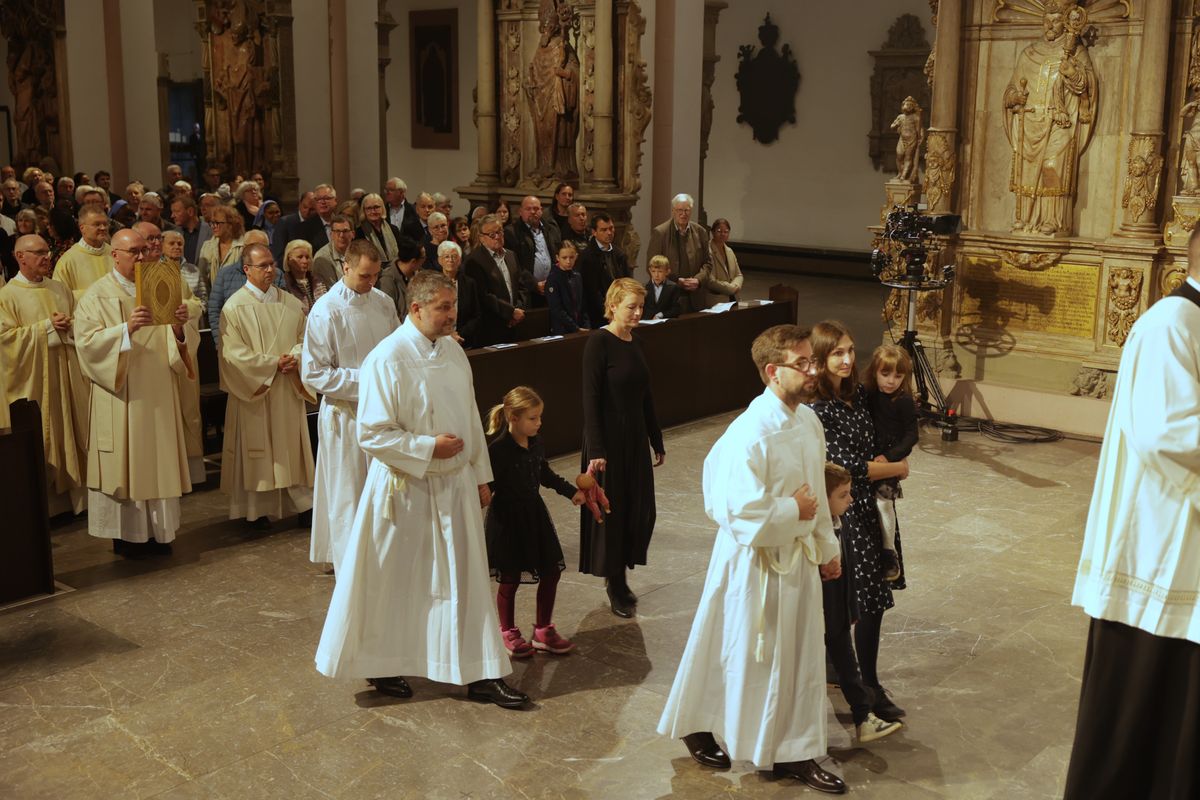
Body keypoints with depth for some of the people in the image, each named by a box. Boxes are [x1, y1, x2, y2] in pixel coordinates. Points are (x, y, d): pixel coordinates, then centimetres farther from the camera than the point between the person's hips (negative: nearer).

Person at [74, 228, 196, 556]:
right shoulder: (97, 295, -2)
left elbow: (179, 342, 8)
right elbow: (86, 341, -14)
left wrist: (179, 326, -15)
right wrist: (126, 329, -27)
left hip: (157, 395, 4)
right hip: (121, 395, -4)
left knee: (158, 461, 7)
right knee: (124, 463, -1)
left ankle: (157, 531, 16)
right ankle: (126, 535, 7)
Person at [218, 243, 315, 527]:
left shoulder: (290, 303, 7)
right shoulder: (235, 306, -7)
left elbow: (304, 338, 9)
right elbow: (233, 353, -12)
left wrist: (295, 358, -13)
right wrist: (273, 363, -15)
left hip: (287, 390, 4)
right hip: (254, 391, -4)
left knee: (291, 446, 8)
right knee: (256, 450, 3)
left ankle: (299, 500, 15)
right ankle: (258, 509, 11)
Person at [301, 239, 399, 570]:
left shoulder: (383, 303, 4)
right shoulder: (326, 311, -14)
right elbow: (313, 374, -13)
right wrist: (364, 379, -18)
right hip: (346, 415, -5)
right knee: (350, 496, 4)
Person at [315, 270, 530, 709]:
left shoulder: (453, 351, 4)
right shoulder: (387, 360, -17)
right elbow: (372, 433, -18)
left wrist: (480, 475, 13)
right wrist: (429, 448, -20)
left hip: (455, 485, 6)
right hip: (404, 490, -6)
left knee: (466, 579, 9)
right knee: (394, 583, 9)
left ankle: (480, 674, 18)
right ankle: (381, 666, 30)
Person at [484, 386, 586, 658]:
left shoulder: (535, 444, 3)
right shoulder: (498, 449, -20)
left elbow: (546, 474, 18)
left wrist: (571, 492, 20)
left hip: (534, 515, 7)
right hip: (508, 518, -7)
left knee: (551, 571, 9)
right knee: (510, 579, 6)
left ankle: (543, 630, 25)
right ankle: (508, 633, 27)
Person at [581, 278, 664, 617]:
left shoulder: (634, 343, 8)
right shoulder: (599, 342, -13)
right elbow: (590, 398, -17)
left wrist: (657, 442, 19)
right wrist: (596, 450, -21)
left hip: (635, 437, 7)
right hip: (609, 438, -7)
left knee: (640, 509, 10)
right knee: (611, 510, 3)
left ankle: (620, 578, 26)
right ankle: (615, 587, 17)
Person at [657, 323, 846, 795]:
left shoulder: (808, 421, 1)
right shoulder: (750, 433, -27)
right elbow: (743, 511, -30)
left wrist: (826, 546, 16)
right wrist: (794, 512, -18)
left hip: (799, 557, 8)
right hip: (753, 561, -8)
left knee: (801, 657, 15)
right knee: (741, 655, 10)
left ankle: (794, 754, 31)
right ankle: (697, 727, 34)